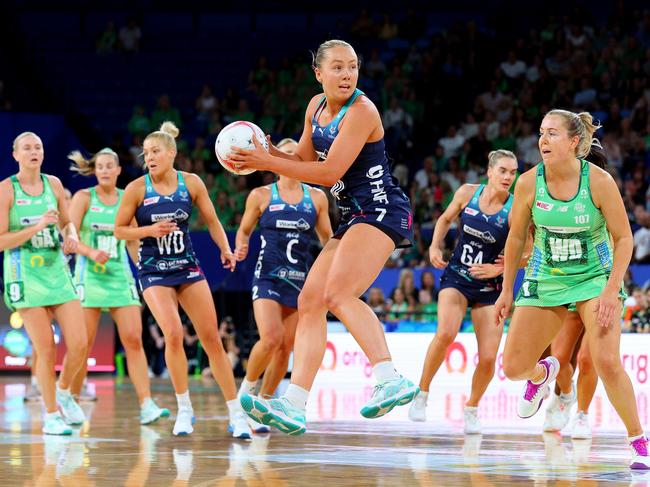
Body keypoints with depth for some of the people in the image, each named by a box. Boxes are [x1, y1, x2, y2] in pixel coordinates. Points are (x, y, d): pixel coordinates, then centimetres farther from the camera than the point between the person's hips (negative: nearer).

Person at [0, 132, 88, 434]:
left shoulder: (53, 184, 7)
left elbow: (67, 221, 21)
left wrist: (71, 236, -1)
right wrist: (37, 226, -20)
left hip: (57, 270, 4)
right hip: (25, 275, -4)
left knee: (79, 344, -4)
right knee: (46, 350, -6)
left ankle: (63, 393, 25)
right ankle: (51, 416, 9)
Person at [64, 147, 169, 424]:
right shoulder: (84, 198, 0)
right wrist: (90, 252, -24)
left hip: (120, 277, 3)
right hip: (90, 277, -3)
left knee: (134, 339, -8)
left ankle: (146, 405, -12)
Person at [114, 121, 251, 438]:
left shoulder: (191, 183, -2)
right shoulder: (137, 189, -9)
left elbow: (212, 221, 8)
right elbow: (119, 230, -2)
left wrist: (225, 249, -8)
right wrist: (150, 230, -18)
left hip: (188, 268, 2)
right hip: (154, 272, -2)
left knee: (212, 338, -2)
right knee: (174, 334, -20)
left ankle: (236, 415, 4)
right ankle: (184, 410, -4)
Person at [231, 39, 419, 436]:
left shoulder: (361, 111, -15)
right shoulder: (317, 106, 11)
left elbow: (330, 172, -18)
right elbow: (305, 160, 22)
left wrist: (267, 163, -16)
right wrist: (269, 153, 2)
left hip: (381, 210, -9)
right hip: (354, 217, 9)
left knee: (338, 294, -27)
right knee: (309, 302, 2)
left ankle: (390, 379, -38)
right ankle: (295, 406, -1)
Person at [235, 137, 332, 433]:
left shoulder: (316, 197, 9)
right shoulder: (261, 196, 3)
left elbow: (327, 238, 17)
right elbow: (244, 230, 13)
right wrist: (240, 248, -8)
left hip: (300, 279, 3)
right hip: (268, 276, -3)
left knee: (286, 347, 0)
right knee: (271, 338, -22)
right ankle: (248, 388, 4)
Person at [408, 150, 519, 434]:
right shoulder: (467, 193, -5)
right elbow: (446, 219, 15)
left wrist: (499, 269, -19)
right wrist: (435, 247, 1)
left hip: (489, 286, 0)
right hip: (456, 276, 0)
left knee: (488, 358, -6)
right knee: (446, 333, -28)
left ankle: (471, 408, 22)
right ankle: (421, 394, -10)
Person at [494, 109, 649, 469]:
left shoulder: (599, 181, -18)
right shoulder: (529, 183, -11)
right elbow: (516, 238, 3)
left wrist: (611, 290, -18)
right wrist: (507, 291, 7)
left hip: (595, 277, -3)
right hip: (545, 280, 3)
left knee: (607, 362, -21)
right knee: (513, 368, -1)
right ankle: (543, 373, 38)